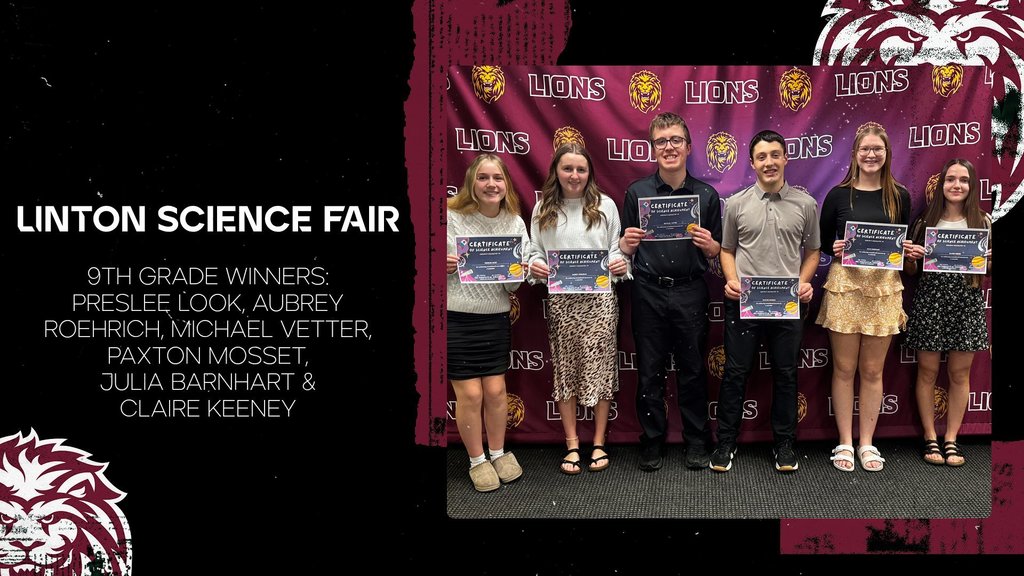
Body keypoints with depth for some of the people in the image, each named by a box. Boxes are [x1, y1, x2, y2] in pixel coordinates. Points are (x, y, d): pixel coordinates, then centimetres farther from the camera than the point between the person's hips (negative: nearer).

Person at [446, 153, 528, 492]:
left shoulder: (515, 223, 2)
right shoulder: (451, 218, -9)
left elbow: (515, 285, 5)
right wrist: (445, 265, -23)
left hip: (495, 319, 3)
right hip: (454, 319, -3)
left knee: (495, 390, 8)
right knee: (470, 394, 2)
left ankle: (498, 452, 30)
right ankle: (476, 460, 21)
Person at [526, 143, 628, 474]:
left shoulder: (605, 205, 5)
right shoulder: (543, 210, 7)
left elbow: (615, 249, 7)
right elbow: (535, 251, 8)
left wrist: (620, 264, -14)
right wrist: (534, 266, -13)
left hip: (600, 299, -1)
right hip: (561, 301, 1)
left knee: (600, 369, 3)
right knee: (564, 370, 5)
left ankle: (599, 444, 16)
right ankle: (572, 445, 16)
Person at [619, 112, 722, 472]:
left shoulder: (707, 195, 4)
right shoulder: (637, 192, 4)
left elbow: (717, 252, 8)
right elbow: (624, 249, 7)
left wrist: (709, 245, -14)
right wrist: (627, 244, -15)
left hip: (690, 293, 0)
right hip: (648, 293, 0)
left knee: (692, 371, 7)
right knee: (650, 372, 7)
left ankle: (697, 442, 20)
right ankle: (652, 441, 20)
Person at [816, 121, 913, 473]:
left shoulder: (899, 196, 6)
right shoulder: (838, 195, 1)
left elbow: (906, 243, 14)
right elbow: (822, 243, 7)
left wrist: (907, 250, -7)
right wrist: (835, 248, -13)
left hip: (884, 288, 1)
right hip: (844, 286, -1)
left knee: (872, 370, 6)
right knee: (844, 368, 2)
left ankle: (867, 443, 17)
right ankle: (845, 442, 13)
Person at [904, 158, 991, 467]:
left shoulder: (983, 221, 6)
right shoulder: (926, 221, 5)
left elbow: (988, 270, 11)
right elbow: (911, 270, 10)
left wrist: (988, 259, -11)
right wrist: (909, 255, -11)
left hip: (966, 302, 1)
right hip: (930, 298, 0)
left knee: (960, 374, 6)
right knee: (927, 371, 3)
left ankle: (951, 439, 17)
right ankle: (930, 438, 15)